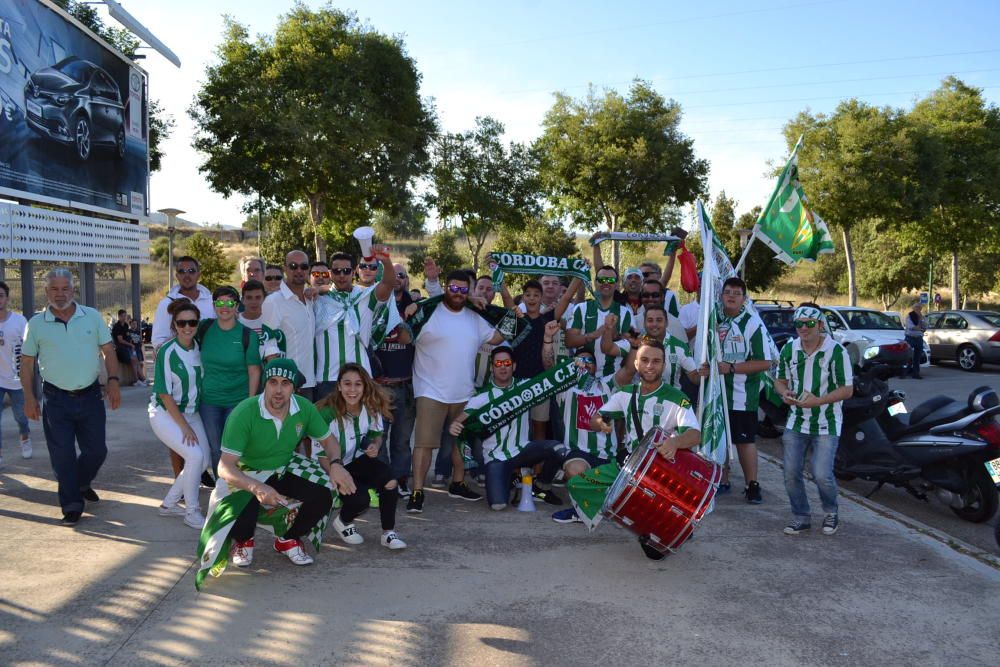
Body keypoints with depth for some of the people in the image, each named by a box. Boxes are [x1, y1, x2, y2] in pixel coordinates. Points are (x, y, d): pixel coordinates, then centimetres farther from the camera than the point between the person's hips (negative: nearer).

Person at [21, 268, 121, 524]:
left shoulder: (92, 317, 2)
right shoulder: (36, 324, 0)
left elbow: (109, 351, 5)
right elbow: (27, 363, 4)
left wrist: (113, 382, -7)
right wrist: (29, 398, -2)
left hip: (90, 396, 1)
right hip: (56, 400, -1)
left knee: (96, 451, 8)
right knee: (62, 455, 0)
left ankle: (81, 483, 37)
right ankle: (72, 505, 12)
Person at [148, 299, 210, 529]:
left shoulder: (199, 347, -3)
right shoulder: (167, 352, -18)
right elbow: (164, 394, -16)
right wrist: (184, 426, -16)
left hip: (191, 412, 6)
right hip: (165, 414, -6)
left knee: (204, 460, 1)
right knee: (195, 456, -19)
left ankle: (169, 503, 20)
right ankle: (191, 512, -2)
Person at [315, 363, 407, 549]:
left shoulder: (372, 408, -10)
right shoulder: (328, 413, -25)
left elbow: (377, 434, 8)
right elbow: (321, 456, -20)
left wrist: (375, 446, -16)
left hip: (356, 461, 4)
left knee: (387, 475, -26)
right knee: (360, 498, -28)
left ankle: (388, 532, -11)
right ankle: (343, 522, 9)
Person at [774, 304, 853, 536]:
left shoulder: (836, 351, -11)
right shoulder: (789, 349, 4)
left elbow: (847, 389, -10)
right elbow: (780, 380, 15)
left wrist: (818, 401, -22)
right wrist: (784, 392, -8)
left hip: (826, 425, -4)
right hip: (796, 423, 5)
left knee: (822, 475, -11)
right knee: (791, 474, 2)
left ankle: (831, 514, 18)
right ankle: (801, 517, 21)